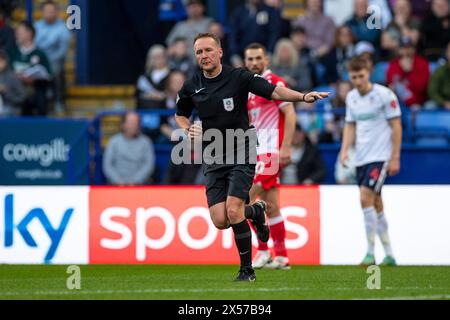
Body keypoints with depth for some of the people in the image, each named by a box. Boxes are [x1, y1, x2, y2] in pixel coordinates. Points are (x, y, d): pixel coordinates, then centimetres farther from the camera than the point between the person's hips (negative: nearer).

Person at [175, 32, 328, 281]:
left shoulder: (238, 78, -7)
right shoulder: (192, 87, 5)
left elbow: (273, 91, -14)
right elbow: (180, 114, 23)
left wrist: (302, 96, -29)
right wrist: (188, 130, 1)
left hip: (241, 155, -4)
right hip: (213, 160, 4)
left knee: (233, 210, -19)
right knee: (220, 221, -7)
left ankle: (247, 269, -4)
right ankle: (255, 211, 27)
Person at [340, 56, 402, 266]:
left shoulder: (384, 95, -9)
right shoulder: (352, 97, 10)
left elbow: (396, 126, -7)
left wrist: (395, 158, -9)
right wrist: (345, 149, 0)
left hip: (380, 156, -6)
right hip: (361, 158, 6)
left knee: (366, 198, -18)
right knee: (375, 204, 9)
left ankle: (370, 253, -14)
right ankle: (388, 255, 17)